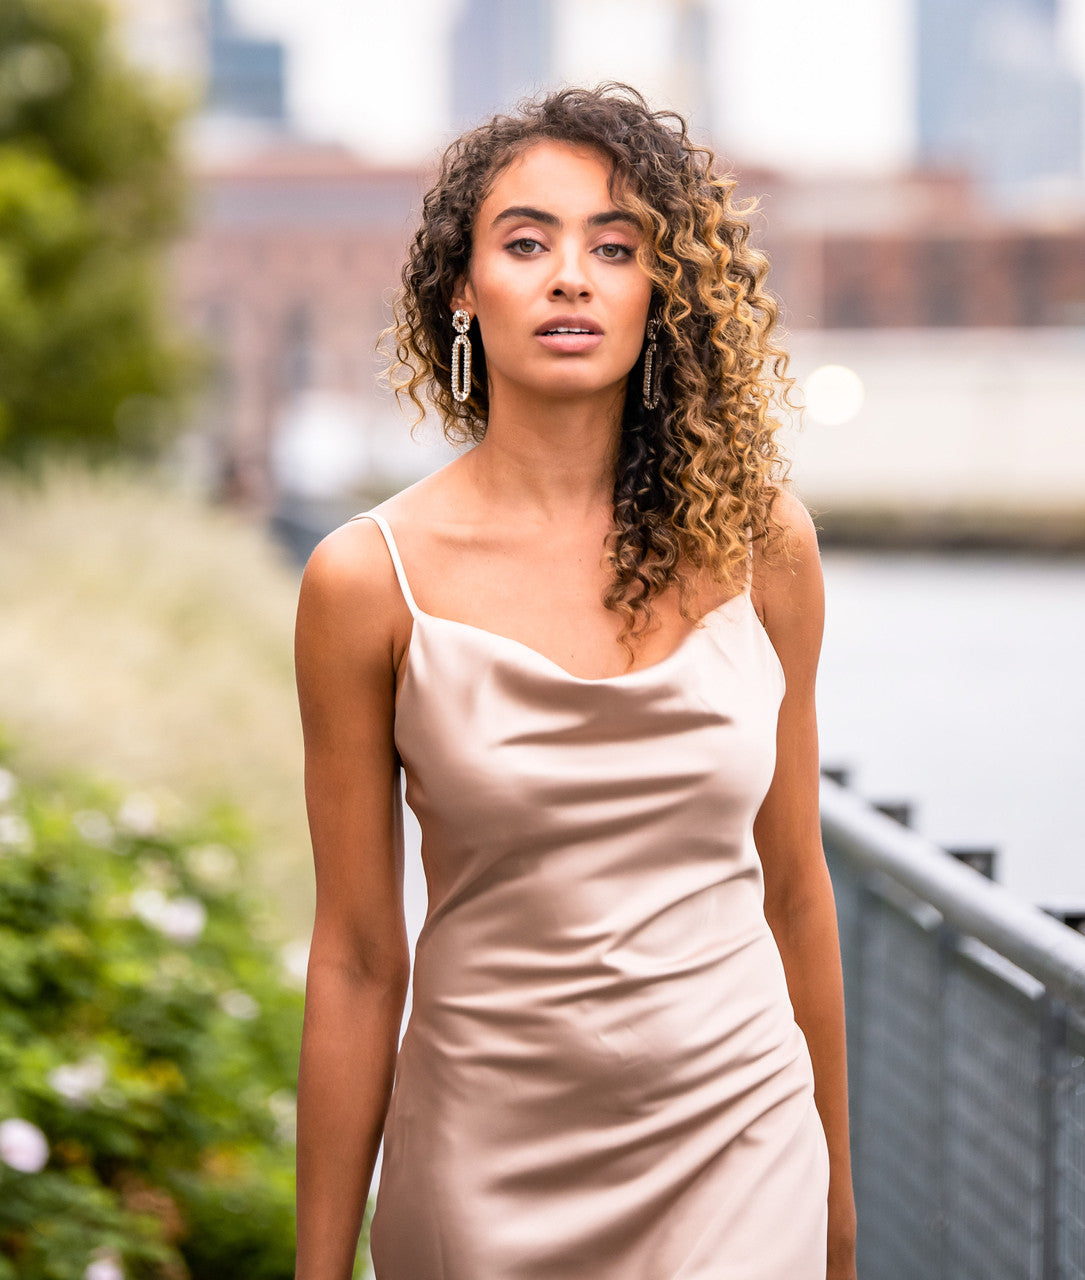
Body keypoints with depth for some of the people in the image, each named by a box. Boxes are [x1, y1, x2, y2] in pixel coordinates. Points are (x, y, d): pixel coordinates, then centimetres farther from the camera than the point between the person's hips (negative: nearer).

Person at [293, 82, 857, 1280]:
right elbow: (357, 957, -3)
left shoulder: (756, 542, -2)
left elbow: (793, 885, 8)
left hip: (736, 1144, 1)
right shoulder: (371, 579, -8)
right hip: (491, 1168, -1)